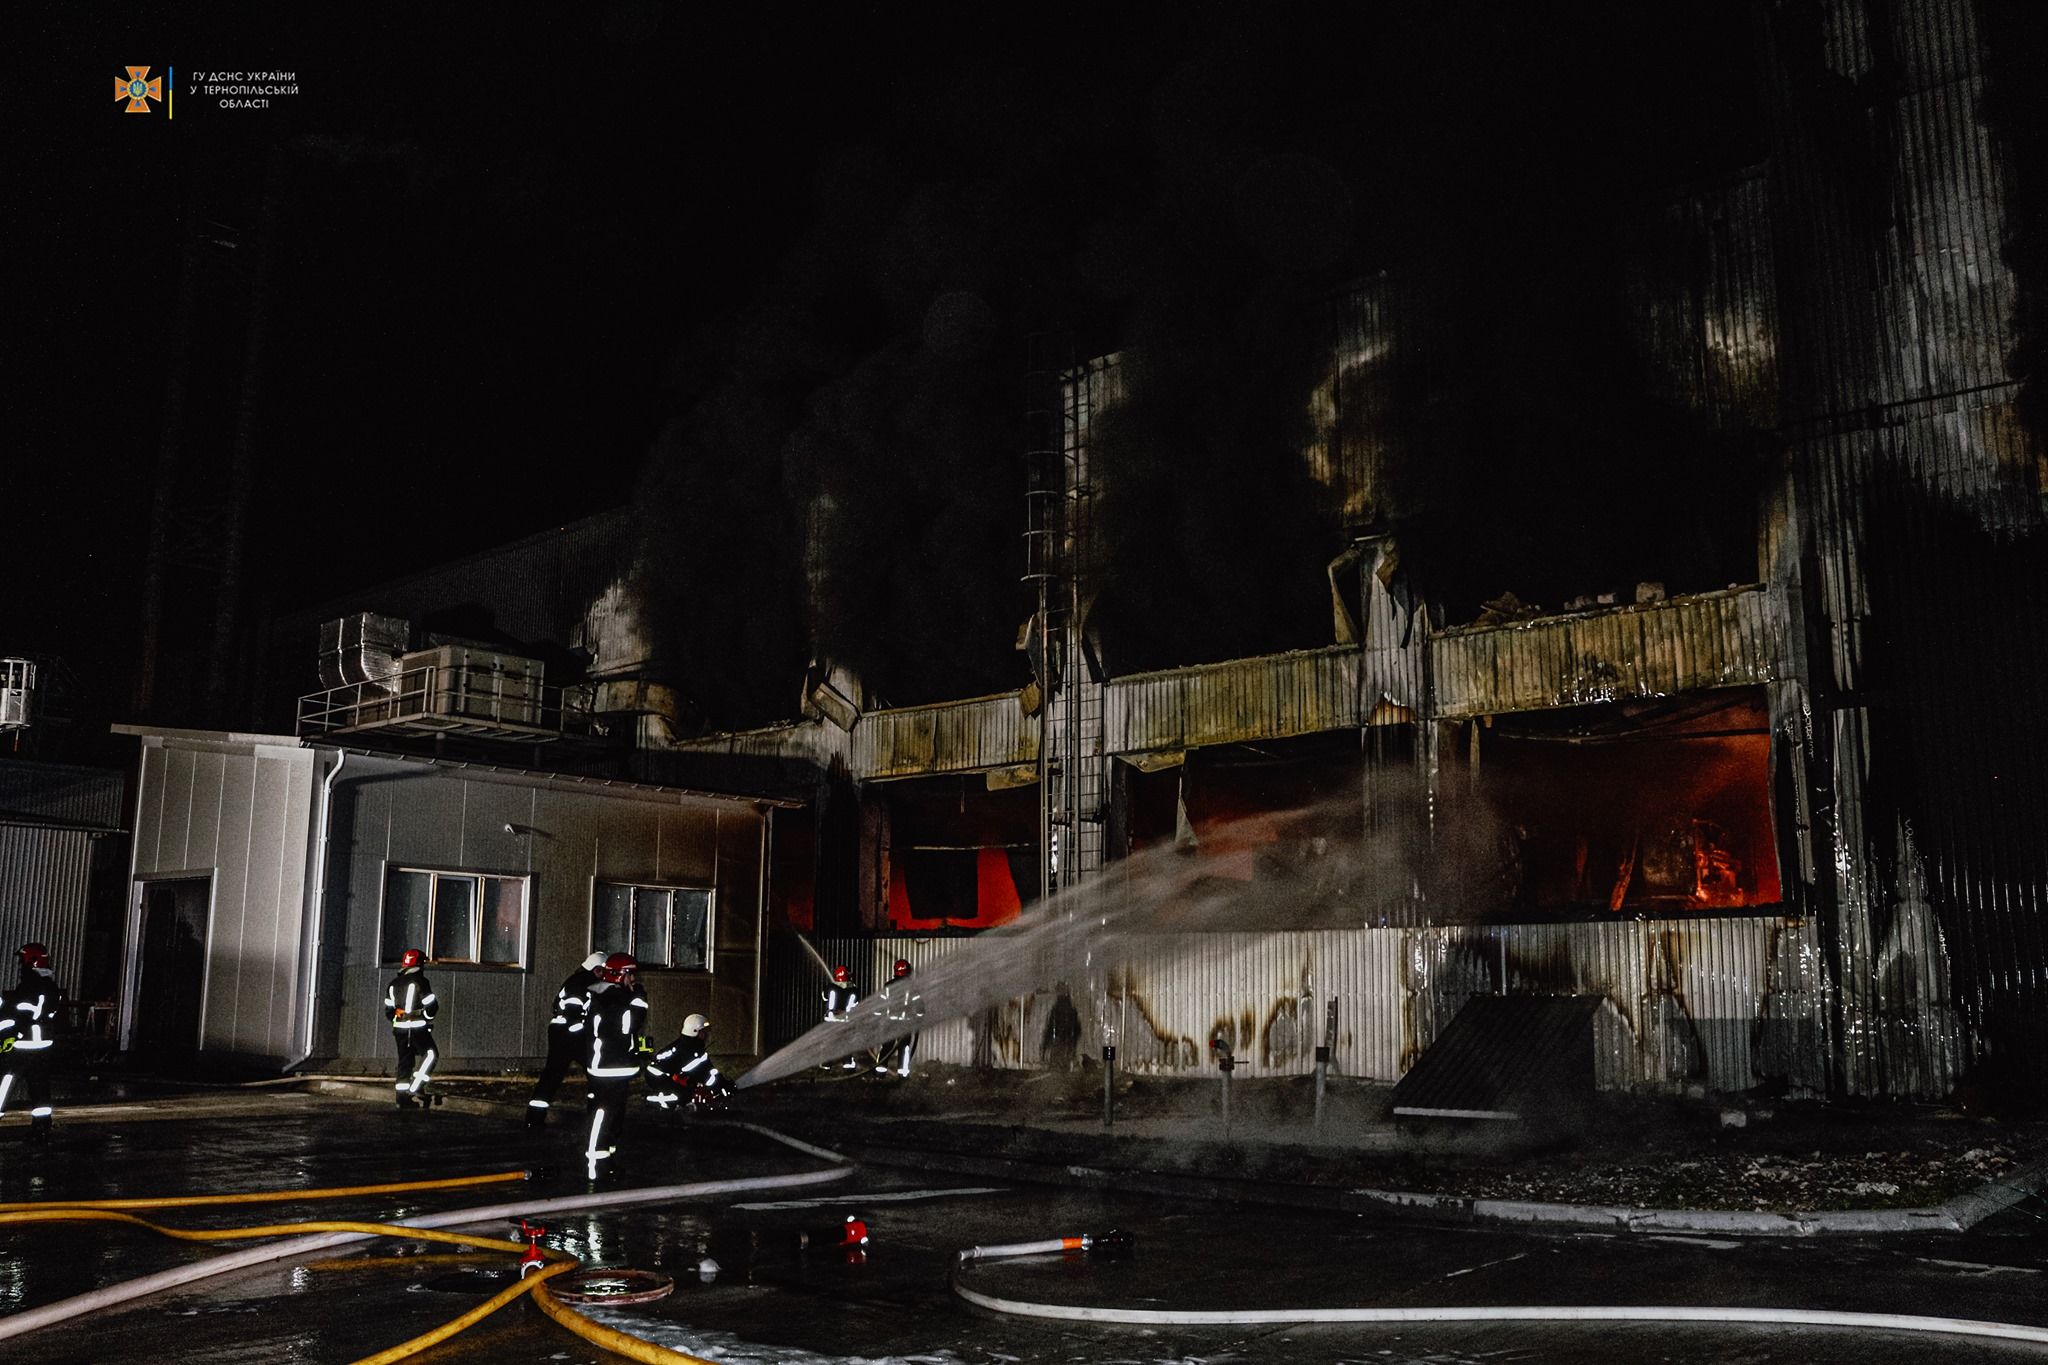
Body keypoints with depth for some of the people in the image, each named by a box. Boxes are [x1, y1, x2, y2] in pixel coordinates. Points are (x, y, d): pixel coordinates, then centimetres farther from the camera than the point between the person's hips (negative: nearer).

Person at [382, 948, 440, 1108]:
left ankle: (403, 1097, 9)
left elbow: (388, 1010, 13)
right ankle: (416, 1088, -10)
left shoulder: (393, 984, 12)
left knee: (404, 1060, 10)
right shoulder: (420, 981, -9)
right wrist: (427, 1016, 7)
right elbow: (431, 1006, -12)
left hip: (399, 1028, 7)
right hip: (418, 1027, -7)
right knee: (430, 1054, 0)